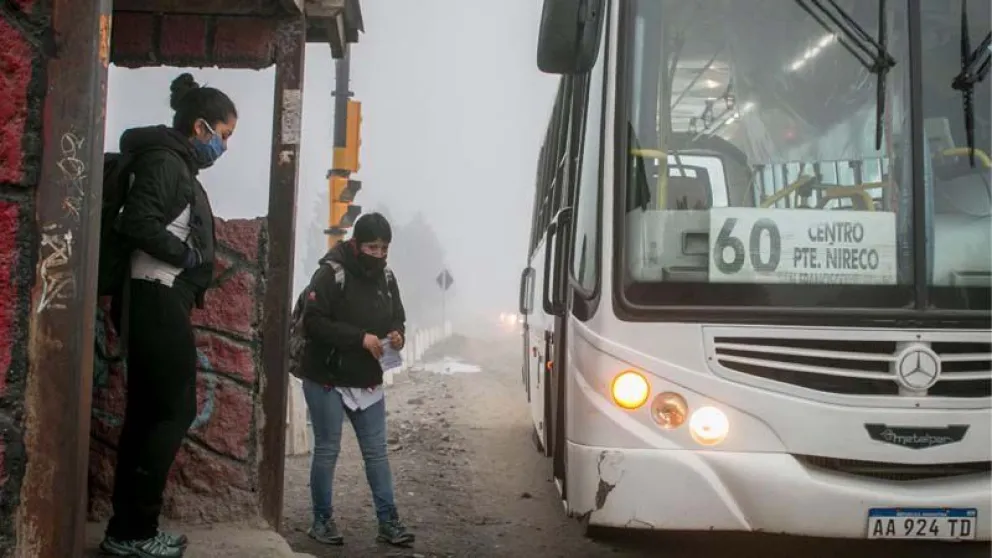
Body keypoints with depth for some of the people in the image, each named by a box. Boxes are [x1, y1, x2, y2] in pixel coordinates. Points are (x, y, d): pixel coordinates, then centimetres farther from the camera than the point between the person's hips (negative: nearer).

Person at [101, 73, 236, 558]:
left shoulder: (176, 164, 19)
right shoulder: (164, 161, -11)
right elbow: (138, 224, -23)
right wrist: (190, 255, -13)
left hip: (159, 301, 10)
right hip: (157, 299, -10)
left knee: (147, 412, 10)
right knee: (175, 410, -7)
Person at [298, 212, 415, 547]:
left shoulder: (386, 278, 5)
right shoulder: (331, 274, -15)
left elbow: (397, 317, 16)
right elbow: (313, 323, -22)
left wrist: (397, 334, -8)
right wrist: (360, 337, -27)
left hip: (368, 382, 6)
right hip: (327, 380, -6)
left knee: (376, 452, 7)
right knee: (327, 451, 4)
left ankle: (388, 522, 13)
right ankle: (322, 521, 17)